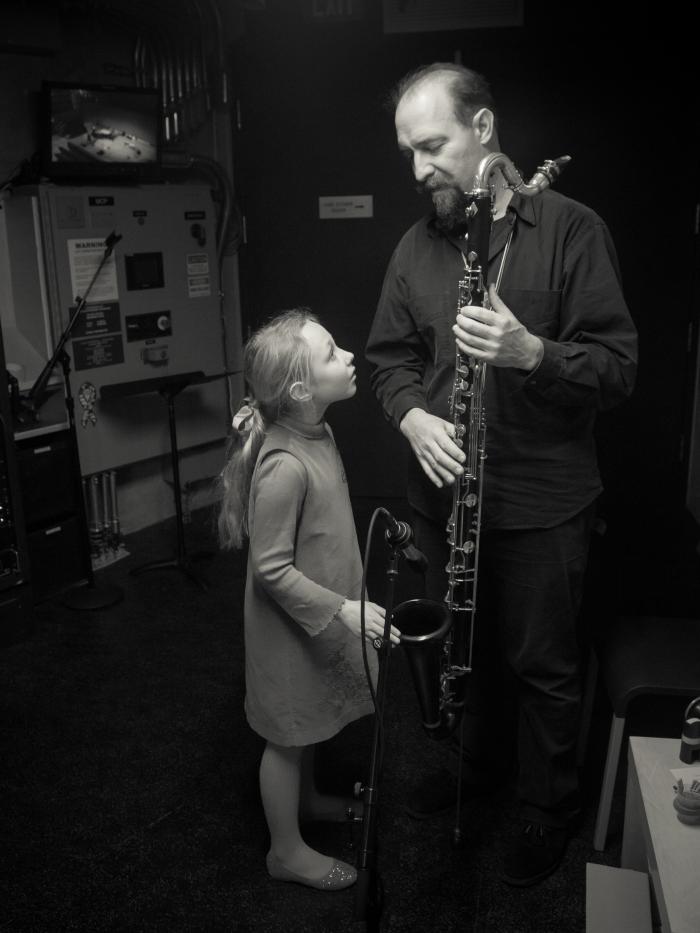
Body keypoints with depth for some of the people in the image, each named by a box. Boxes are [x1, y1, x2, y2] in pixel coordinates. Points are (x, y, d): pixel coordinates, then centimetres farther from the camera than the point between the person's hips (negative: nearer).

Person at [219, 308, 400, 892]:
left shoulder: (317, 432, -1)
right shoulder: (283, 467, -31)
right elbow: (272, 570, -26)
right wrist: (343, 609, -27)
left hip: (323, 614, 9)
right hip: (293, 624, -9)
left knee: (310, 720, 28)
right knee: (288, 734, 11)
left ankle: (306, 797, 52)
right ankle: (288, 851, 32)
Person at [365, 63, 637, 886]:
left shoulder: (569, 229, -11)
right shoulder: (417, 245, 4)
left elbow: (618, 365, -13)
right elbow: (388, 353, 9)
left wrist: (531, 351, -31)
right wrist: (411, 414, -13)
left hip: (543, 502, -5)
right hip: (442, 495, 5)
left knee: (541, 664, 10)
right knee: (462, 645, 22)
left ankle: (549, 809, 34)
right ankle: (474, 763, 48)